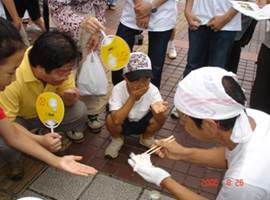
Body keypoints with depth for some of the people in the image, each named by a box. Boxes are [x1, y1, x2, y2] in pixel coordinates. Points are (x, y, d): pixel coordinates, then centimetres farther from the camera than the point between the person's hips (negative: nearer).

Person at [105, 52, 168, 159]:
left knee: (160, 117, -27)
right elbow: (117, 120, -41)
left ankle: (147, 138, 9)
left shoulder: (153, 90, -24)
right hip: (123, 123, -1)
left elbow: (161, 121, -31)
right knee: (110, 119, -33)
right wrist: (132, 98, -43)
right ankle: (117, 139, 5)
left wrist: (157, 108, -54)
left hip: (142, 123, 2)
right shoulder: (118, 90, -29)